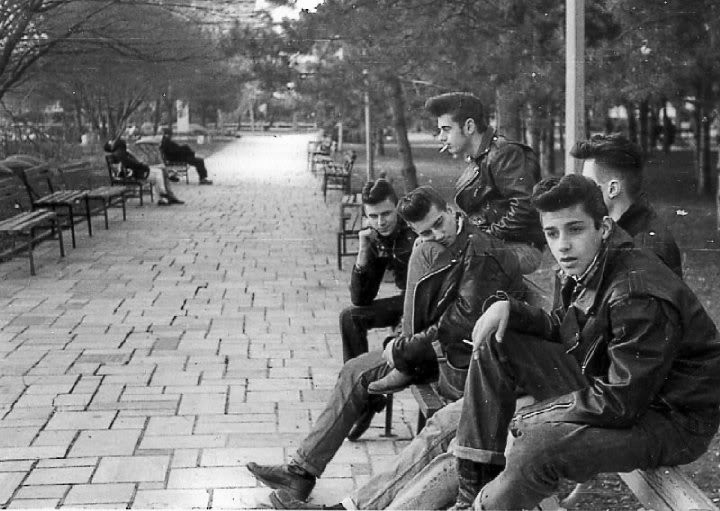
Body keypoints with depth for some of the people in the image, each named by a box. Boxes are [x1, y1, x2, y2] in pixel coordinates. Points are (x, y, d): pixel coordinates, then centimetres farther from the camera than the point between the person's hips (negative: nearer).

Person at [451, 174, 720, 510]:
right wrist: (509, 308, -6)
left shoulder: (639, 296, -29)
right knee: (494, 342, 0)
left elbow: (620, 404, -28)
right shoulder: (580, 267, -2)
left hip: (674, 421, -9)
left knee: (539, 447, -35)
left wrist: (536, 415, -17)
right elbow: (560, 329, 14)